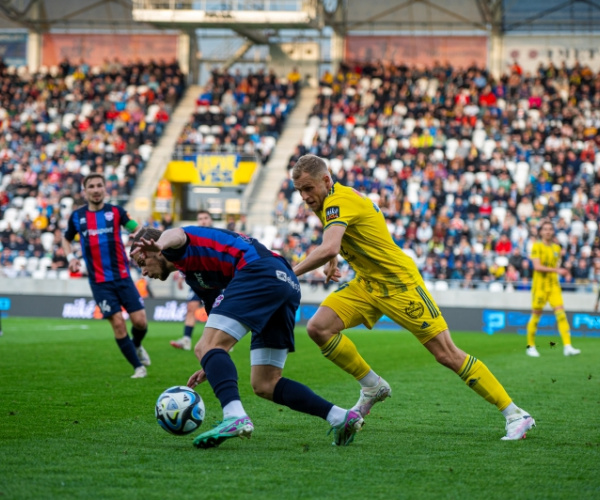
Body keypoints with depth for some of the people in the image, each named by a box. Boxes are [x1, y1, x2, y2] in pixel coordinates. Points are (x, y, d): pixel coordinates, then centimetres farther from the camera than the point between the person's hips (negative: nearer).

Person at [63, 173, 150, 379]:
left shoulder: (115, 211, 1)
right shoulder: (77, 216, 4)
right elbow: (66, 239, 20)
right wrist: (71, 257, 1)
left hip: (122, 276, 0)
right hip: (99, 281, 0)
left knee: (140, 321, -5)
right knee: (118, 323, -9)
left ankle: (136, 346, 31)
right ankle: (138, 366, 6)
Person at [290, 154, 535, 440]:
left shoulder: (339, 201, -22)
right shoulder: (329, 202, 6)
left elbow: (328, 249, -40)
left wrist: (291, 274, -31)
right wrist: (331, 260, 14)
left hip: (400, 284, -9)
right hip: (367, 285, 9)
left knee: (447, 355, -10)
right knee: (318, 327, -9)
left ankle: (516, 415, -4)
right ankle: (372, 387, 8)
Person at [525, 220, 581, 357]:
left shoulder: (557, 248, 11)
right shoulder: (537, 246, -6)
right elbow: (537, 266, -17)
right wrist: (556, 270, -22)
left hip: (554, 286, 4)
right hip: (540, 285, -4)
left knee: (561, 314, -9)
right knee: (536, 316, 1)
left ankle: (567, 346, -15)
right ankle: (530, 346, 17)